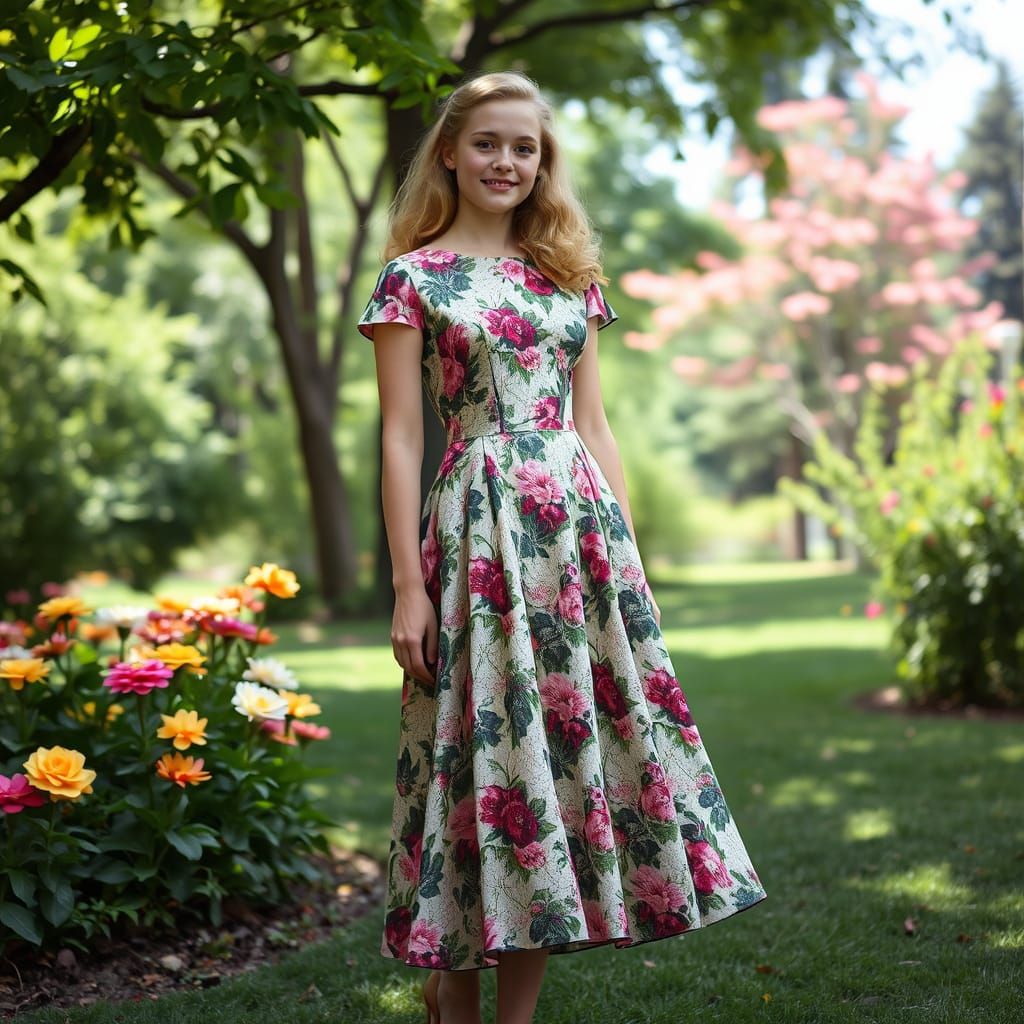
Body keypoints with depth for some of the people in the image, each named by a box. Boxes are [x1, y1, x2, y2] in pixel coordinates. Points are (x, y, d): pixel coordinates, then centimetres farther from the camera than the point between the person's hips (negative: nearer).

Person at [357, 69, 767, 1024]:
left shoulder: (569, 275, 15)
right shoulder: (413, 276, 2)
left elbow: (594, 425, 16)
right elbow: (400, 437, -3)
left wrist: (628, 552, 9)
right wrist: (409, 585, -9)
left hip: (583, 528, 5)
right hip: (476, 532, -4)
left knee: (569, 747, 3)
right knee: (482, 748, -4)